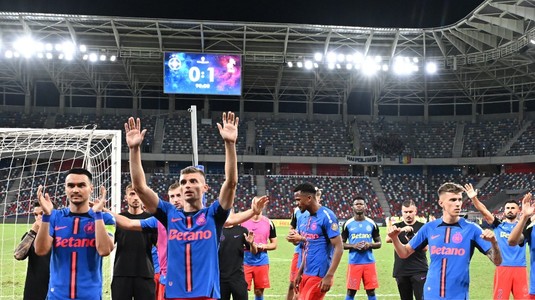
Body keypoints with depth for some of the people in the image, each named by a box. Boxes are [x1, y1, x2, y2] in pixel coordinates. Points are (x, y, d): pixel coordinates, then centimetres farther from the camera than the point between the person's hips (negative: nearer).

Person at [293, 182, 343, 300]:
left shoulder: (326, 216, -13)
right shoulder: (302, 219, 11)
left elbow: (339, 248, -17)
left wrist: (329, 276, -22)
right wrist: (300, 272, 18)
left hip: (319, 275, -8)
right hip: (306, 274, 8)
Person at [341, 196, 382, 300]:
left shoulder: (372, 224, 4)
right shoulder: (347, 224, 1)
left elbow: (379, 243, 9)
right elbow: (341, 243, 4)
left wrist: (370, 245, -11)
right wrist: (353, 246, -13)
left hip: (369, 262, 1)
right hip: (354, 262, -1)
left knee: (371, 291, 6)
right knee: (351, 291, 2)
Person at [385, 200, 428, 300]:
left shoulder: (422, 227, 3)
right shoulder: (397, 226, 7)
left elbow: (425, 247, -4)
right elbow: (388, 239, -12)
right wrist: (401, 230, -28)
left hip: (419, 270, -3)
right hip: (401, 271, 3)